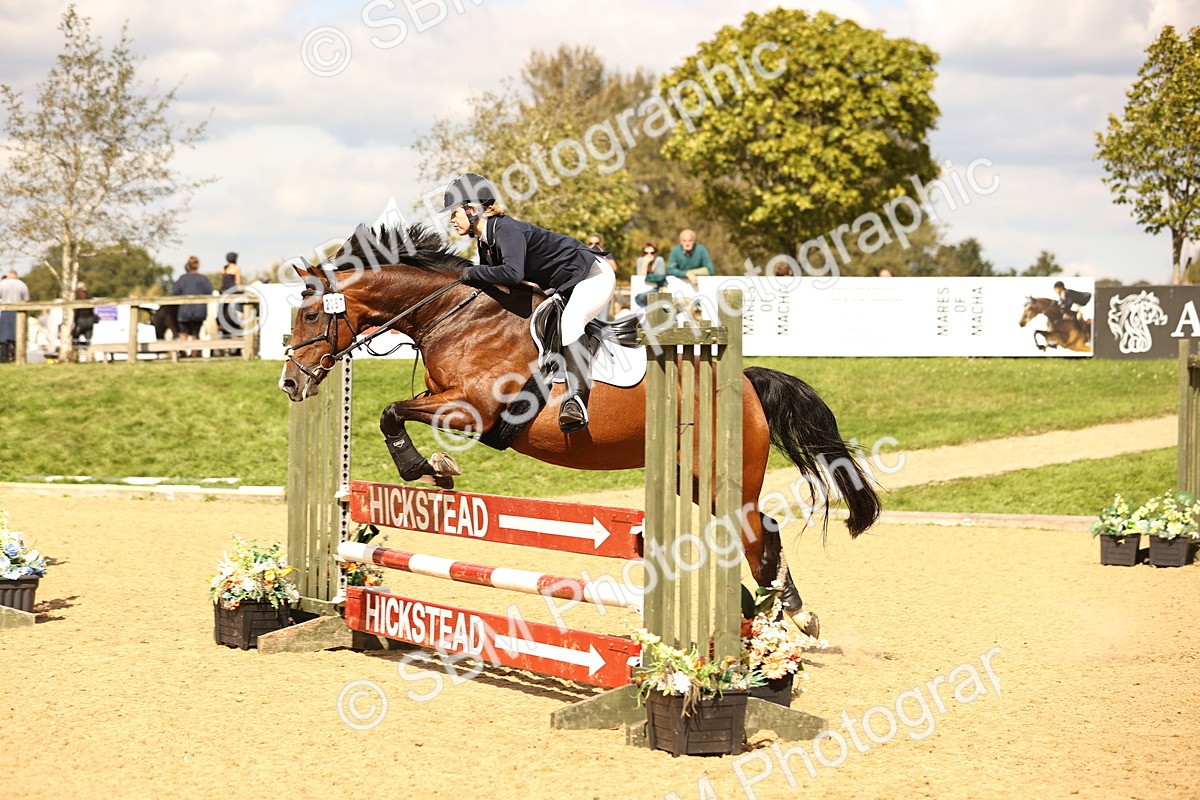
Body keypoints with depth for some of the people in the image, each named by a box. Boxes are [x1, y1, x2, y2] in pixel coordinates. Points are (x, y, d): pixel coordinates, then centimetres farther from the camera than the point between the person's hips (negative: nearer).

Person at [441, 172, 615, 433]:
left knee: (569, 320, -35)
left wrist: (472, 272, -28)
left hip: (593, 275, -11)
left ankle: (575, 395, -42)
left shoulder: (507, 230, -25)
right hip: (562, 288, 11)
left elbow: (512, 273, -41)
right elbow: (488, 285, 14)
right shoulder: (485, 243, 4)